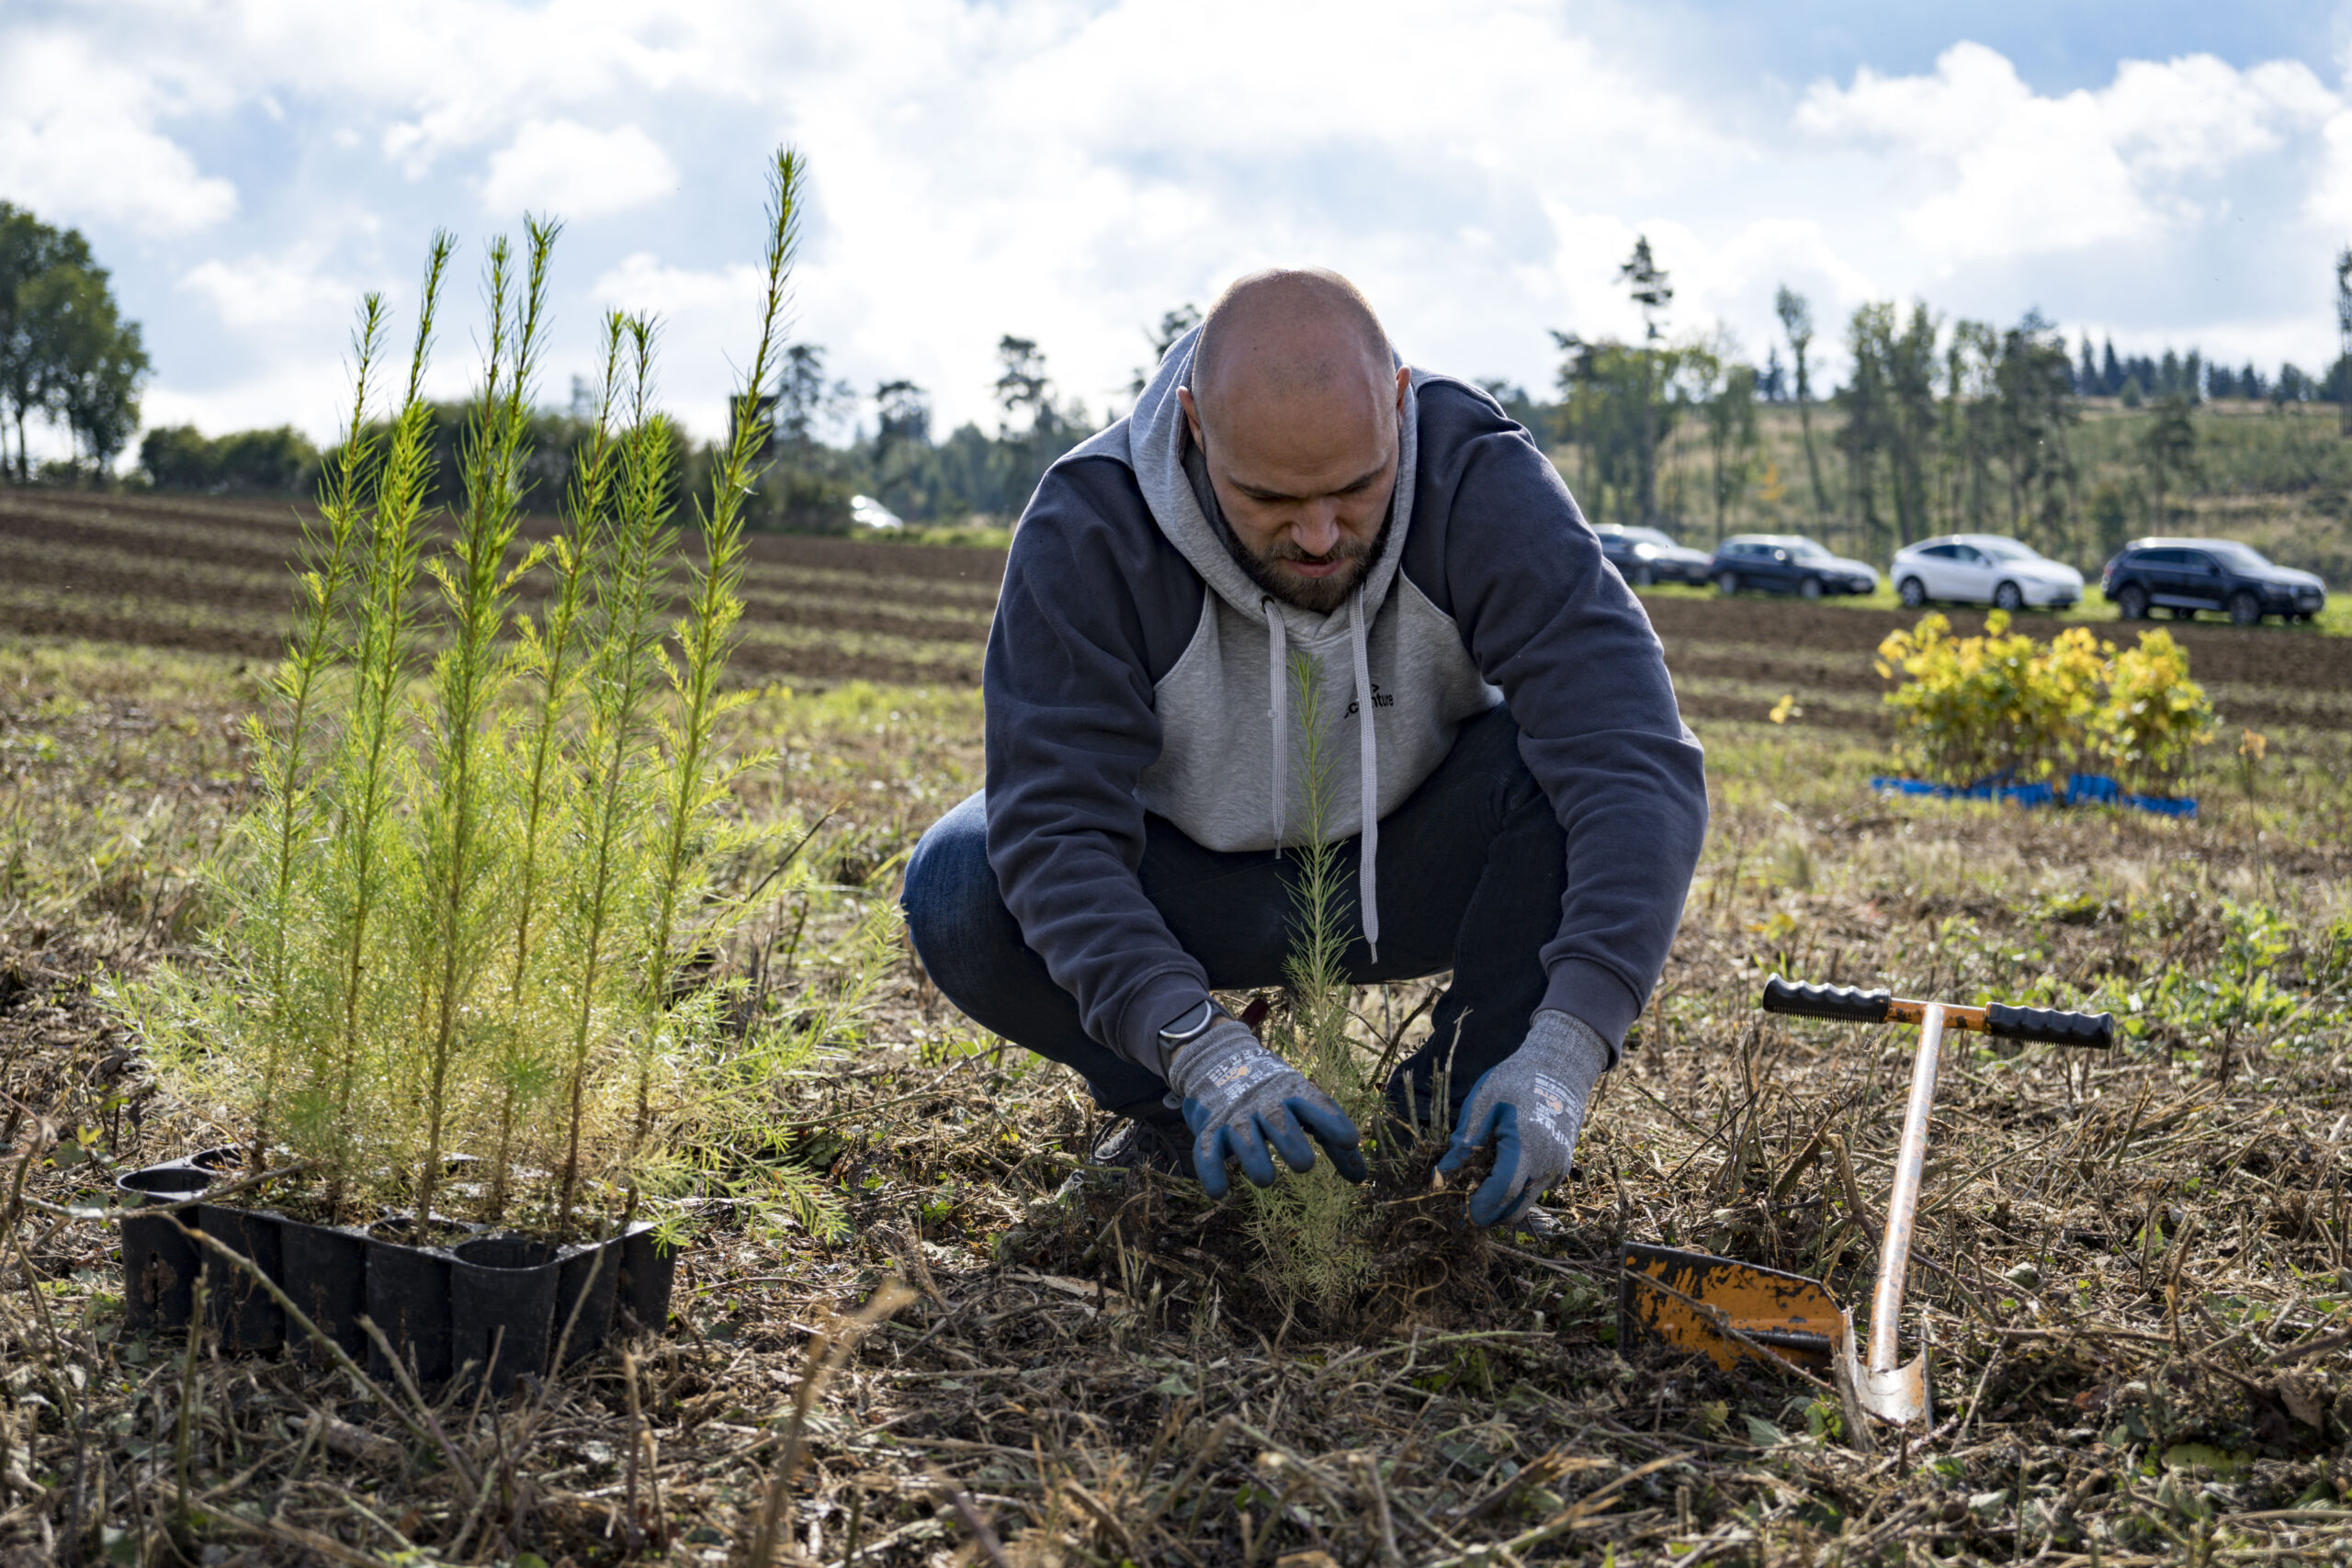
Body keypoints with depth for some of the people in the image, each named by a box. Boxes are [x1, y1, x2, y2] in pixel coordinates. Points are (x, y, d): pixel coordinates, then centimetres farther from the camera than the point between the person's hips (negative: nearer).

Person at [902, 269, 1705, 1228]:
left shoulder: (1487, 484, -27)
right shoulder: (1085, 528, -27)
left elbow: (1637, 761, -35)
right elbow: (1053, 826, -31)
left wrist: (1565, 1049, -47)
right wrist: (1197, 1046, -46)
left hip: (1410, 875, 0)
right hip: (1194, 886, 0)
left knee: (1573, 755, -30)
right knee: (955, 891, -27)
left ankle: (1460, 1118, -10)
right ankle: (1170, 1111, 1)